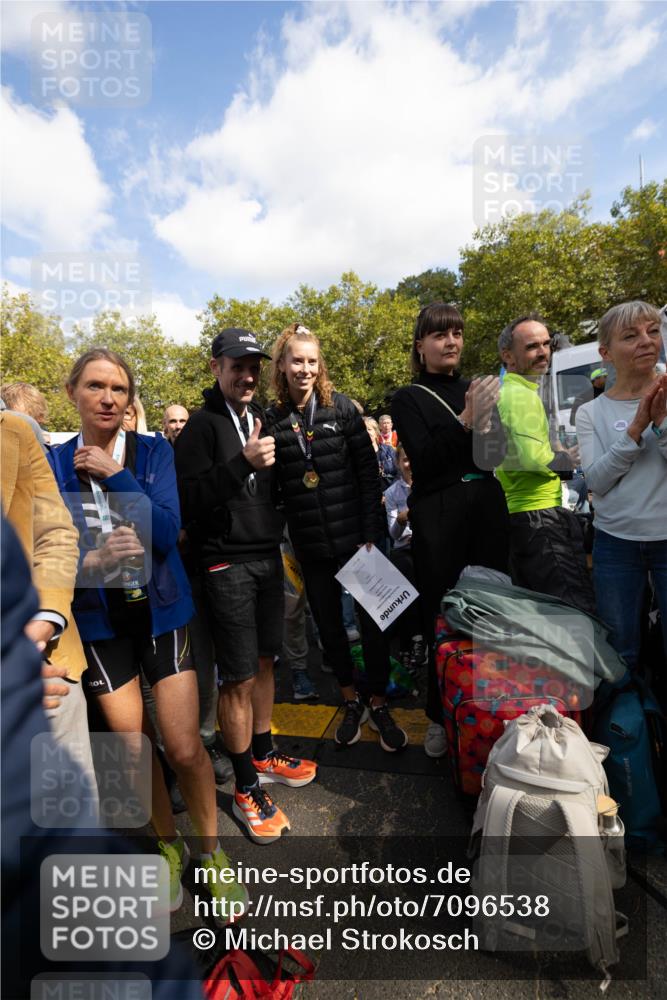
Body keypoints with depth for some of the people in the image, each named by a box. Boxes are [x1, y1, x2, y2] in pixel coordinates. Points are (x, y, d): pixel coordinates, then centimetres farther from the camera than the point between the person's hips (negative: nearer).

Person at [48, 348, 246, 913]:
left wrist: (115, 475, -21)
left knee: (185, 749, 0)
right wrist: (92, 561, -23)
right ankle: (169, 845, 40)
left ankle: (211, 850, 28)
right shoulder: (52, 464, -2)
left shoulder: (154, 452, -5)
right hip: (100, 623, 2)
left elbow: (166, 534, -16)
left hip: (162, 613, -1)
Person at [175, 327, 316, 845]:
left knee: (265, 661, 17)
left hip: (268, 556, 6)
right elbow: (190, 500, -17)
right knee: (239, 679, 1)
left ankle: (263, 754, 36)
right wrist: (242, 463, -28)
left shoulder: (262, 418, 11)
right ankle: (246, 788, 19)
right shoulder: (202, 425, -7)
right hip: (228, 564, -6)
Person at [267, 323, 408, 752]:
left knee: (372, 620, 7)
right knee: (329, 624, 14)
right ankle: (352, 702, 35)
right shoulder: (272, 420, 0)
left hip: (355, 537, -1)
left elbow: (369, 472, -4)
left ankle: (379, 705, 29)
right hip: (311, 545, 2)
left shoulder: (341, 407, -3)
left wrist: (371, 533, -10)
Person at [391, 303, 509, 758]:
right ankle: (441, 715, 19)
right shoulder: (410, 398, 3)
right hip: (439, 515, -4)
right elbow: (423, 460, -10)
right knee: (443, 616, 0)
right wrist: (466, 421, -20)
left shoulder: (476, 388, 14)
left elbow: (497, 453, 13)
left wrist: (491, 418, -5)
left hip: (488, 507, 4)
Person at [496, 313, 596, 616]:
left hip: (516, 513, 10)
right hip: (539, 515, -10)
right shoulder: (523, 394, -13)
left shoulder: (504, 392, 18)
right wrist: (566, 460, -5)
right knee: (579, 611, -8)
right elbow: (533, 457, -24)